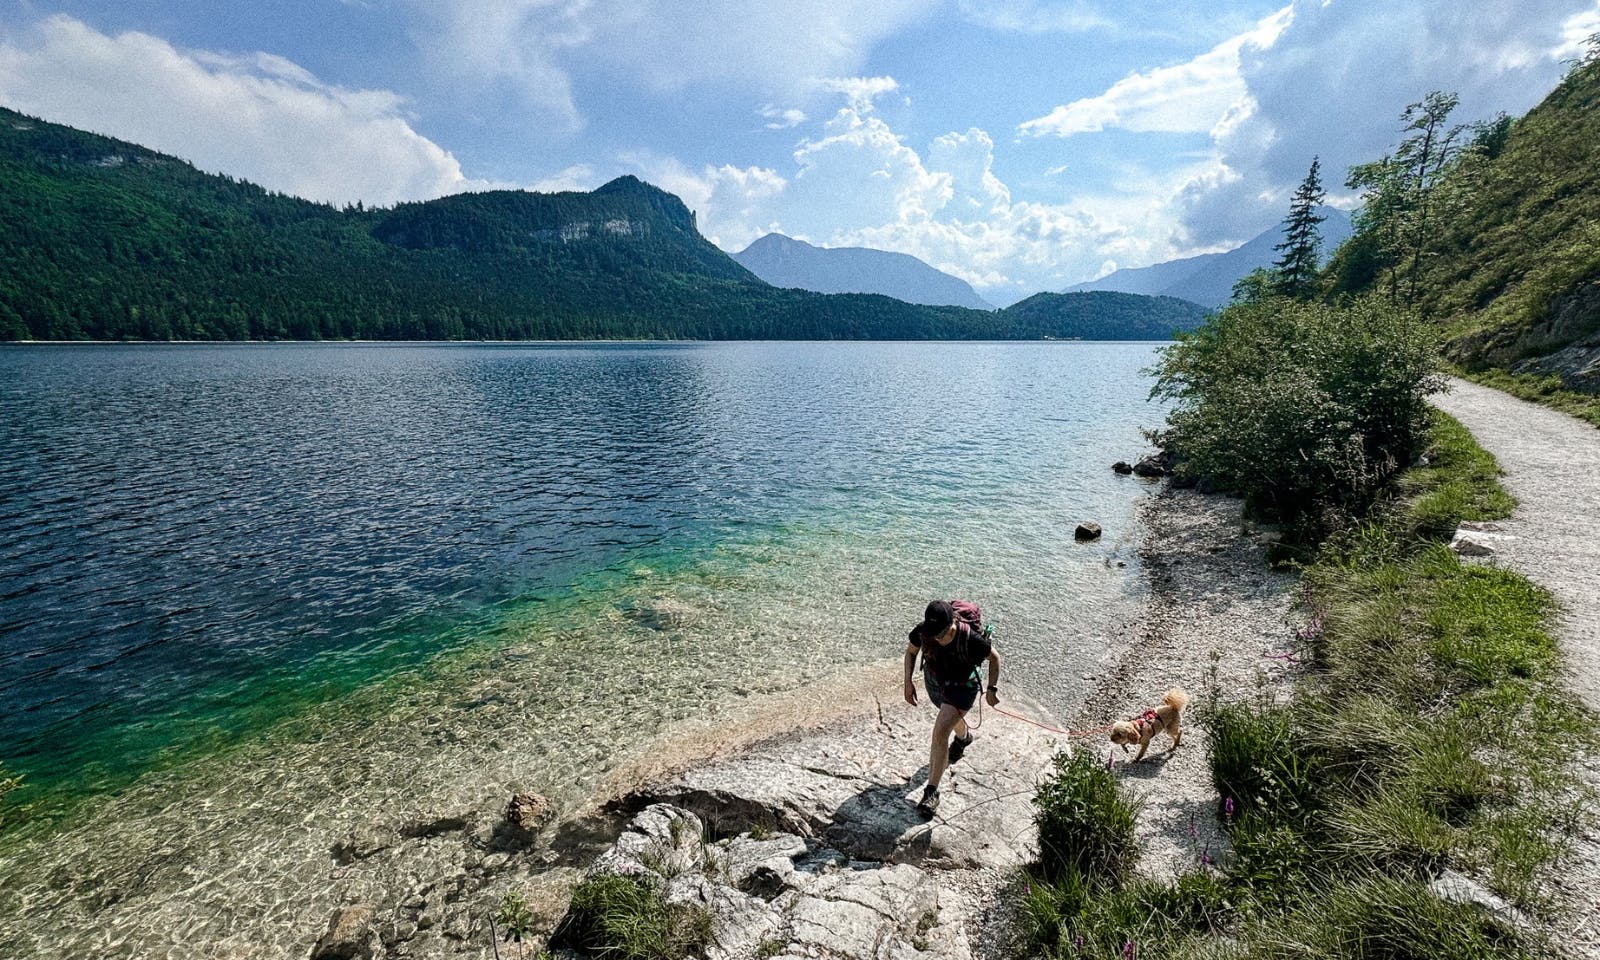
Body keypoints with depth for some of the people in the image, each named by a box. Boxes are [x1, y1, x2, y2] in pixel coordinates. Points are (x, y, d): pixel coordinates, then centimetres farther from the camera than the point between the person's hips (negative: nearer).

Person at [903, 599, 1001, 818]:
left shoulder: (970, 639, -37)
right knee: (951, 717, 32)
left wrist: (992, 688, -15)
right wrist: (908, 682, -10)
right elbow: (911, 651, -5)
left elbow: (994, 658, -15)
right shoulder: (922, 631, -28)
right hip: (934, 681, 5)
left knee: (940, 733, -16)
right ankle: (964, 737, 68)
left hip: (962, 688, -5)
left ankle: (931, 792, -4)